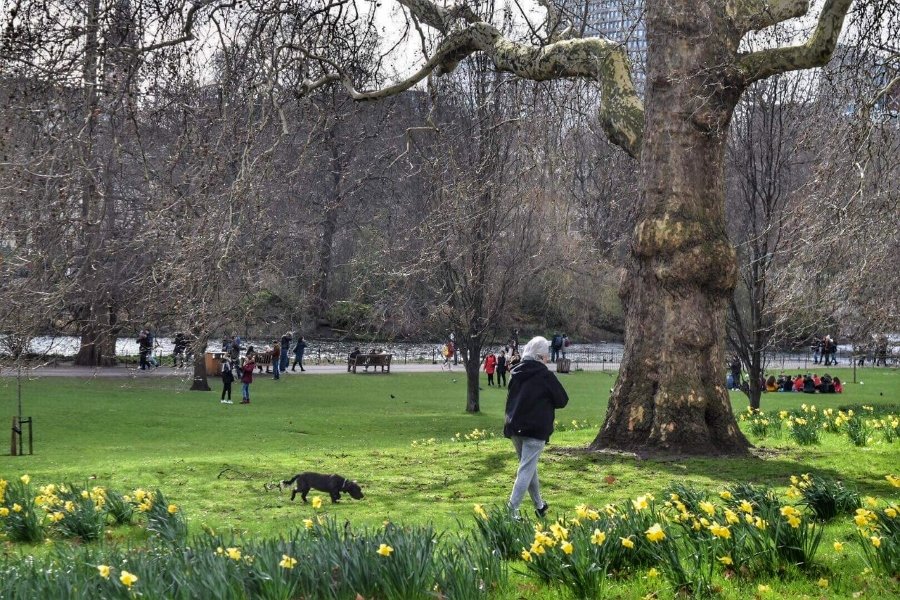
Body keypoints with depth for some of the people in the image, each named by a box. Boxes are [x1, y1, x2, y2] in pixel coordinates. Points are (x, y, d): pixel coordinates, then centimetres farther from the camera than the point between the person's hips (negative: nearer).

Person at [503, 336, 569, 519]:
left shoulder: (516, 373, 7)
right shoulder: (545, 375, -11)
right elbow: (562, 400, -3)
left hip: (514, 427, 7)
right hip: (536, 429, -7)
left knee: (528, 467, 19)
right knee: (527, 469, -6)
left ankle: (539, 505, 31)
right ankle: (512, 509, -15)